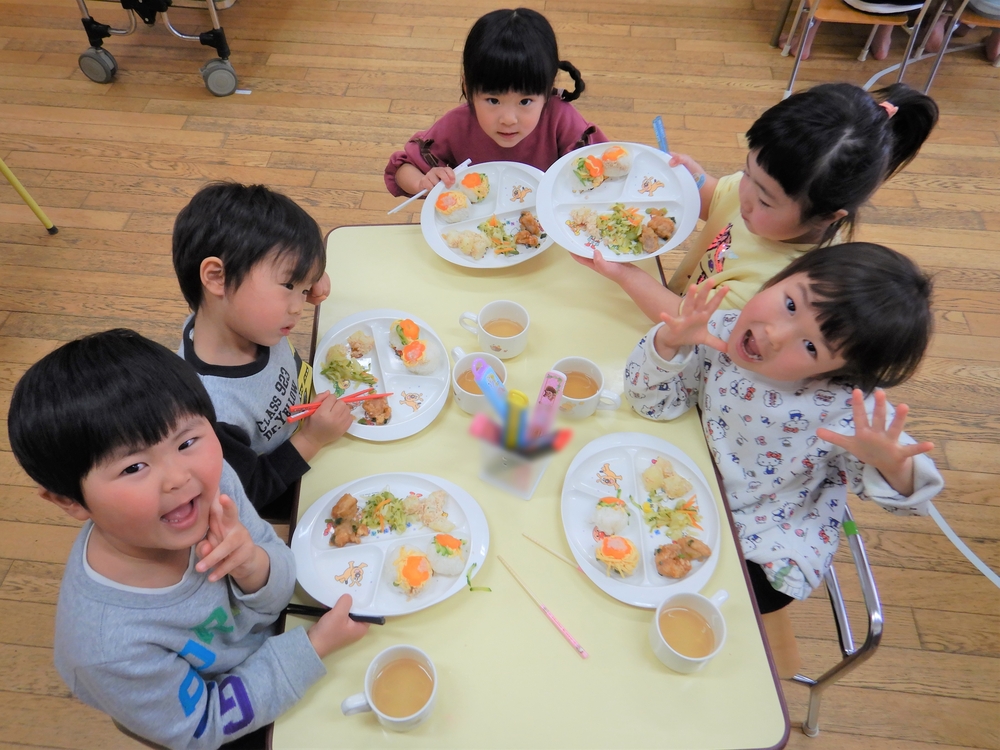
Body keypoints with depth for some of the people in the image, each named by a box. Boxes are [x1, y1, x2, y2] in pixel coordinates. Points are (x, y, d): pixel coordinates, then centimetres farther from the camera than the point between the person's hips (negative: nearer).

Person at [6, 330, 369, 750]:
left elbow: (280, 588, -14)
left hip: (266, 632, 3)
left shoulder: (213, 482, -28)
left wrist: (254, 565, -36)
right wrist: (313, 648, -26)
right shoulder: (111, 645, -40)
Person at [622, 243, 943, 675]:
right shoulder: (721, 332, -21)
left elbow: (902, 494, -22)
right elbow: (652, 403, -16)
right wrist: (669, 343, -36)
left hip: (774, 535, -4)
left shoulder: (847, 407, -29)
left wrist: (890, 464, -46)